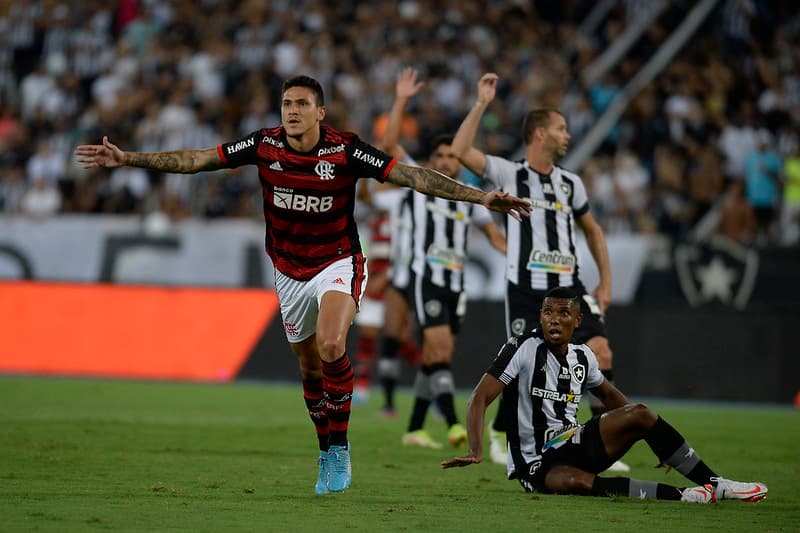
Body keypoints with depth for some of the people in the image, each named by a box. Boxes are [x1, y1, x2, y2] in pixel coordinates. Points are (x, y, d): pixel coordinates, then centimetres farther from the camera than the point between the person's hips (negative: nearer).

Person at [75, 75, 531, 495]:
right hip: (289, 272, 4)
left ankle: (340, 449, -12)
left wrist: (481, 197, -27)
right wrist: (127, 159, -7)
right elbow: (196, 160, -4)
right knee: (311, 369, 12)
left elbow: (412, 175, -20)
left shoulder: (345, 150, -18)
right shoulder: (264, 145, -9)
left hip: (339, 265, -4)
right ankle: (329, 458, 30)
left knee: (331, 348, -28)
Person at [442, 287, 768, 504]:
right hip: (536, 464, -6)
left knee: (639, 414, -13)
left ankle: (714, 485, -10)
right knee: (577, 482, -39)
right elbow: (481, 398, -18)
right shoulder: (524, 348, -13)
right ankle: (682, 496, -40)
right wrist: (476, 451, -32)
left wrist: (654, 438, 21)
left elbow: (610, 396, 23)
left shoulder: (582, 357, 5)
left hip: (574, 445, 6)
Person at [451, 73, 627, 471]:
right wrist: (481, 104, -16)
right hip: (526, 289, -4)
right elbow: (460, 151, -14)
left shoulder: (571, 183, 12)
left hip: (569, 288, 4)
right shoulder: (510, 174, -1)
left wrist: (606, 281, 18)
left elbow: (592, 229, 25)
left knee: (600, 352, -12)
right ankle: (500, 434, 27)